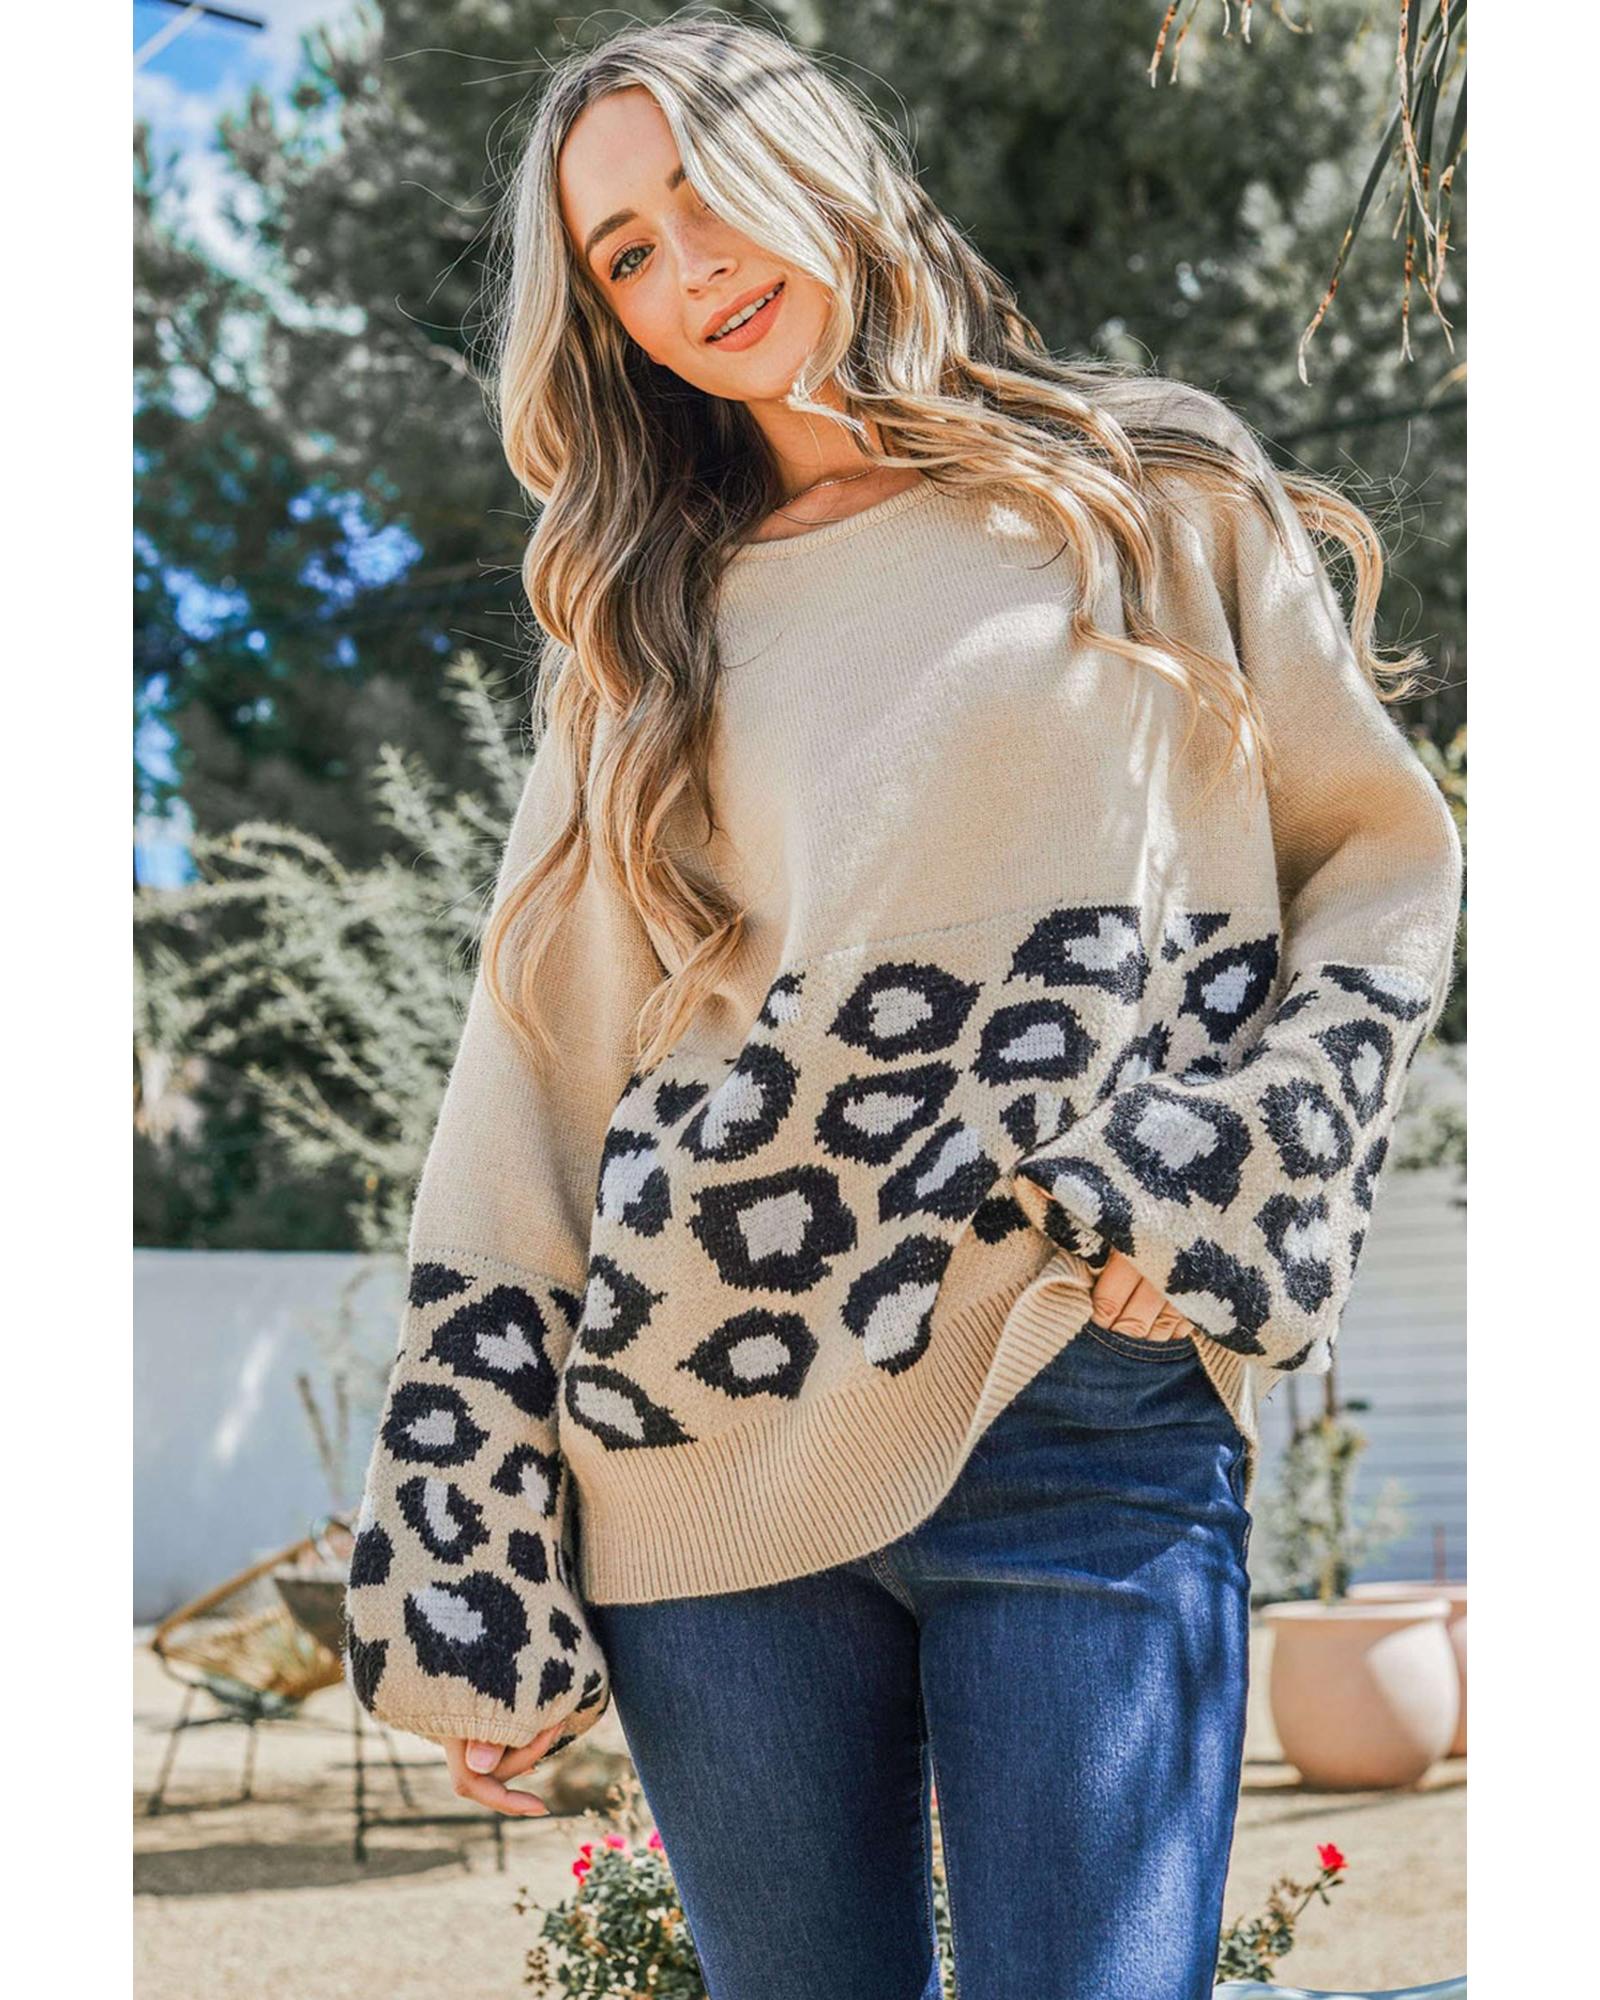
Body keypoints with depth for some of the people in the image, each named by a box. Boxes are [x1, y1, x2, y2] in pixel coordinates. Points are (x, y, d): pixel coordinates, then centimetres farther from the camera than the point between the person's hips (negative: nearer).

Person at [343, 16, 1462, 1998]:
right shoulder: (646, 637, 14)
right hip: (705, 1442, 3)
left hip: (1092, 1420, -2)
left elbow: (1382, 859, 9)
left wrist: (1214, 1191, -8)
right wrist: (464, 1594, 3)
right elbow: (529, 1090, 9)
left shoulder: (1157, 502, 9)